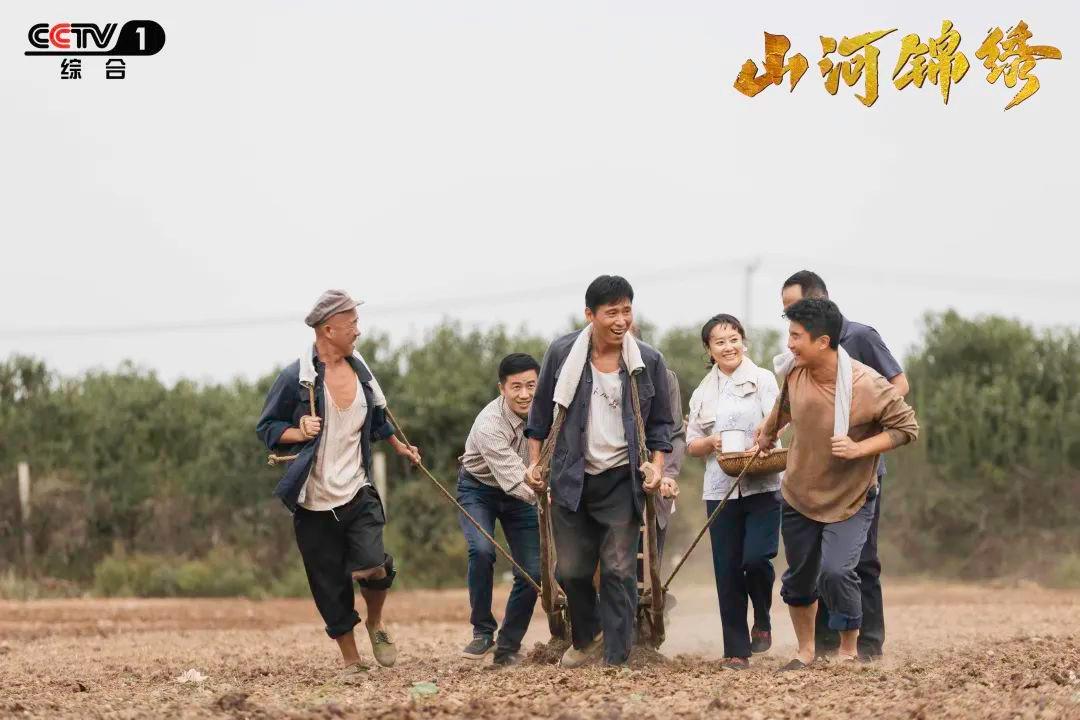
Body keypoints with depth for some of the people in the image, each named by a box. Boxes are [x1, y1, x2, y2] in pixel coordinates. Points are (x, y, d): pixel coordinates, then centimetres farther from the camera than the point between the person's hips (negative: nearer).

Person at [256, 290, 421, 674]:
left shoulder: (359, 369, 7)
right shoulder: (295, 377, -9)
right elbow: (267, 428, -2)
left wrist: (399, 446, 37)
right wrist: (299, 432, -20)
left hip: (358, 494, 3)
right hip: (314, 502, -3)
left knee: (373, 568, -18)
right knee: (331, 588, 2)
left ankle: (375, 624, 13)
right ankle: (351, 660, 18)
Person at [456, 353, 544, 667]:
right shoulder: (489, 425, -34)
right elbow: (513, 479, -41)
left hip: (521, 492, 4)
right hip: (479, 490, -4)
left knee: (533, 571, -6)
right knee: (482, 551, -30)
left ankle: (508, 648, 11)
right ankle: (482, 631, -11)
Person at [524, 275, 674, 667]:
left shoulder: (648, 362, -2)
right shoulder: (562, 353, -3)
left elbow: (661, 423, 8)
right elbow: (541, 411, 9)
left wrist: (657, 464, -6)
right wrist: (535, 462, 7)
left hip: (621, 479, -1)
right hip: (571, 477, 1)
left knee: (619, 569, -6)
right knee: (571, 569, 5)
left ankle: (616, 658, -1)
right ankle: (585, 637, 31)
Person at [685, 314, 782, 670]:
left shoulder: (762, 379, 5)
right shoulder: (702, 393, 16)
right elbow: (691, 444, 16)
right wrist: (711, 443, -7)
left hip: (762, 485, -3)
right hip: (721, 490, 3)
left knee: (756, 558, -17)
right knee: (727, 571, 1)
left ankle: (762, 621, 11)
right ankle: (736, 651, 7)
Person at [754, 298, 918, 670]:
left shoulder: (868, 386, -25)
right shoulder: (795, 372, -10)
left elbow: (907, 428, -15)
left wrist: (859, 449, -27)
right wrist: (768, 431, 31)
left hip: (850, 500, -5)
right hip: (799, 495, 5)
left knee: (835, 572, -21)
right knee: (799, 577, 13)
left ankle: (849, 649, 2)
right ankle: (805, 650, 35)